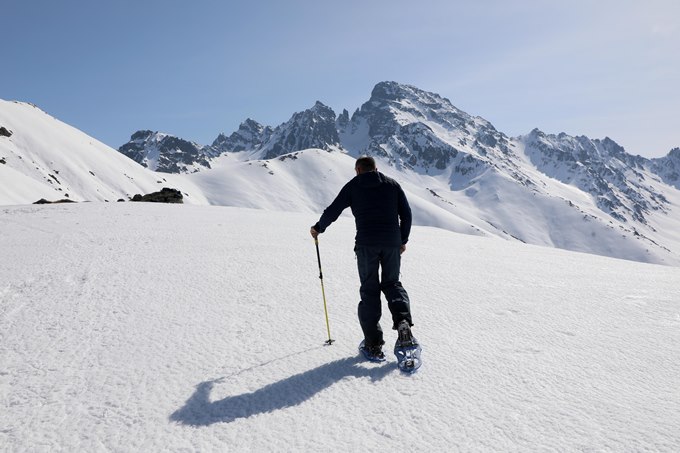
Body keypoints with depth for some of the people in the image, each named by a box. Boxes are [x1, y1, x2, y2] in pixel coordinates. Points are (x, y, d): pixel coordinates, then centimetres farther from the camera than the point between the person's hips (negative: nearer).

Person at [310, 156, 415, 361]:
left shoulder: (353, 186, 7)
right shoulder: (392, 184, 12)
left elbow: (333, 210, 8)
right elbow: (406, 213, 9)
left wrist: (318, 228, 25)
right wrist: (403, 240, 18)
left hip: (366, 244, -2)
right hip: (392, 243, 2)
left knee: (369, 290, 6)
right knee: (392, 284, 19)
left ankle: (373, 344, 5)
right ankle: (403, 320, -9)